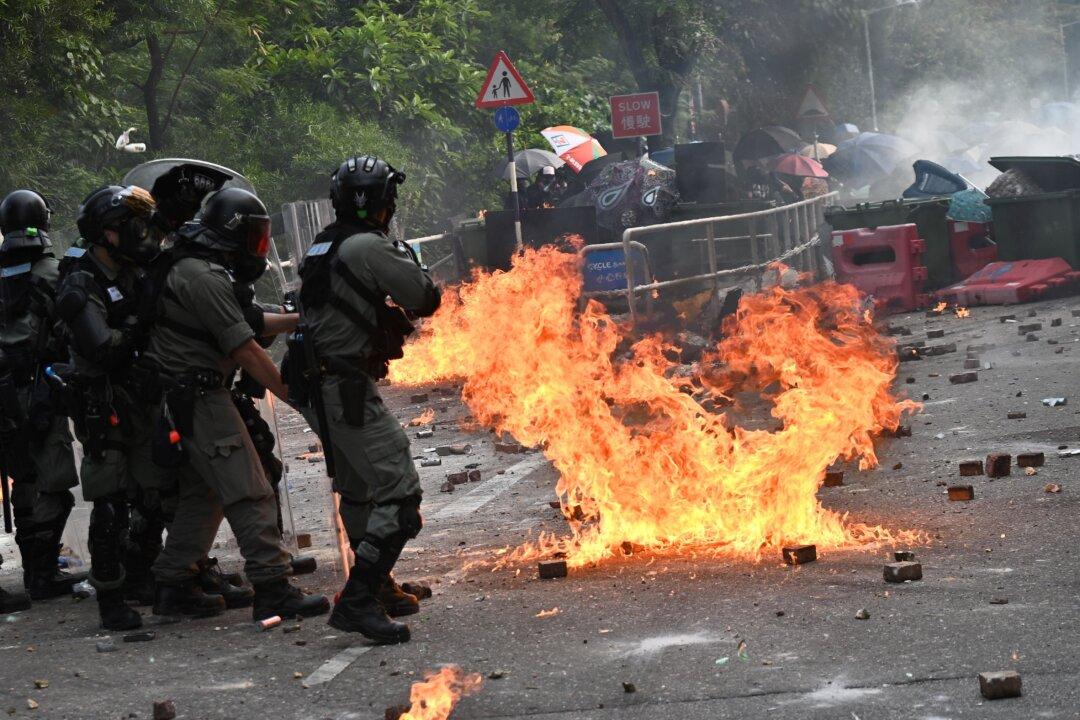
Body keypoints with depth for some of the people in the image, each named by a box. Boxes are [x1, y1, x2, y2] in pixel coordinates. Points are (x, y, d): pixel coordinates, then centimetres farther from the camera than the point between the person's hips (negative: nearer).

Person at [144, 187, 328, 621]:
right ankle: (273, 592, -12)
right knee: (249, 495, -10)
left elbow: (248, 320, 25)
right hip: (201, 400, -11)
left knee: (202, 494, 16)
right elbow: (245, 350, -20)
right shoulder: (204, 278, -18)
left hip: (185, 400, 11)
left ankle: (173, 586, 19)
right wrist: (292, 394, -15)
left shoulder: (190, 269, 14)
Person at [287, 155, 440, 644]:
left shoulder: (324, 246, 12)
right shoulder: (368, 247, -17)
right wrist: (409, 259, 6)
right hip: (347, 388, -10)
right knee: (399, 494, -11)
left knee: (359, 488, 24)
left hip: (316, 385, 10)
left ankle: (378, 587, 38)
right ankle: (358, 601, -18)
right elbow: (426, 299, -13)